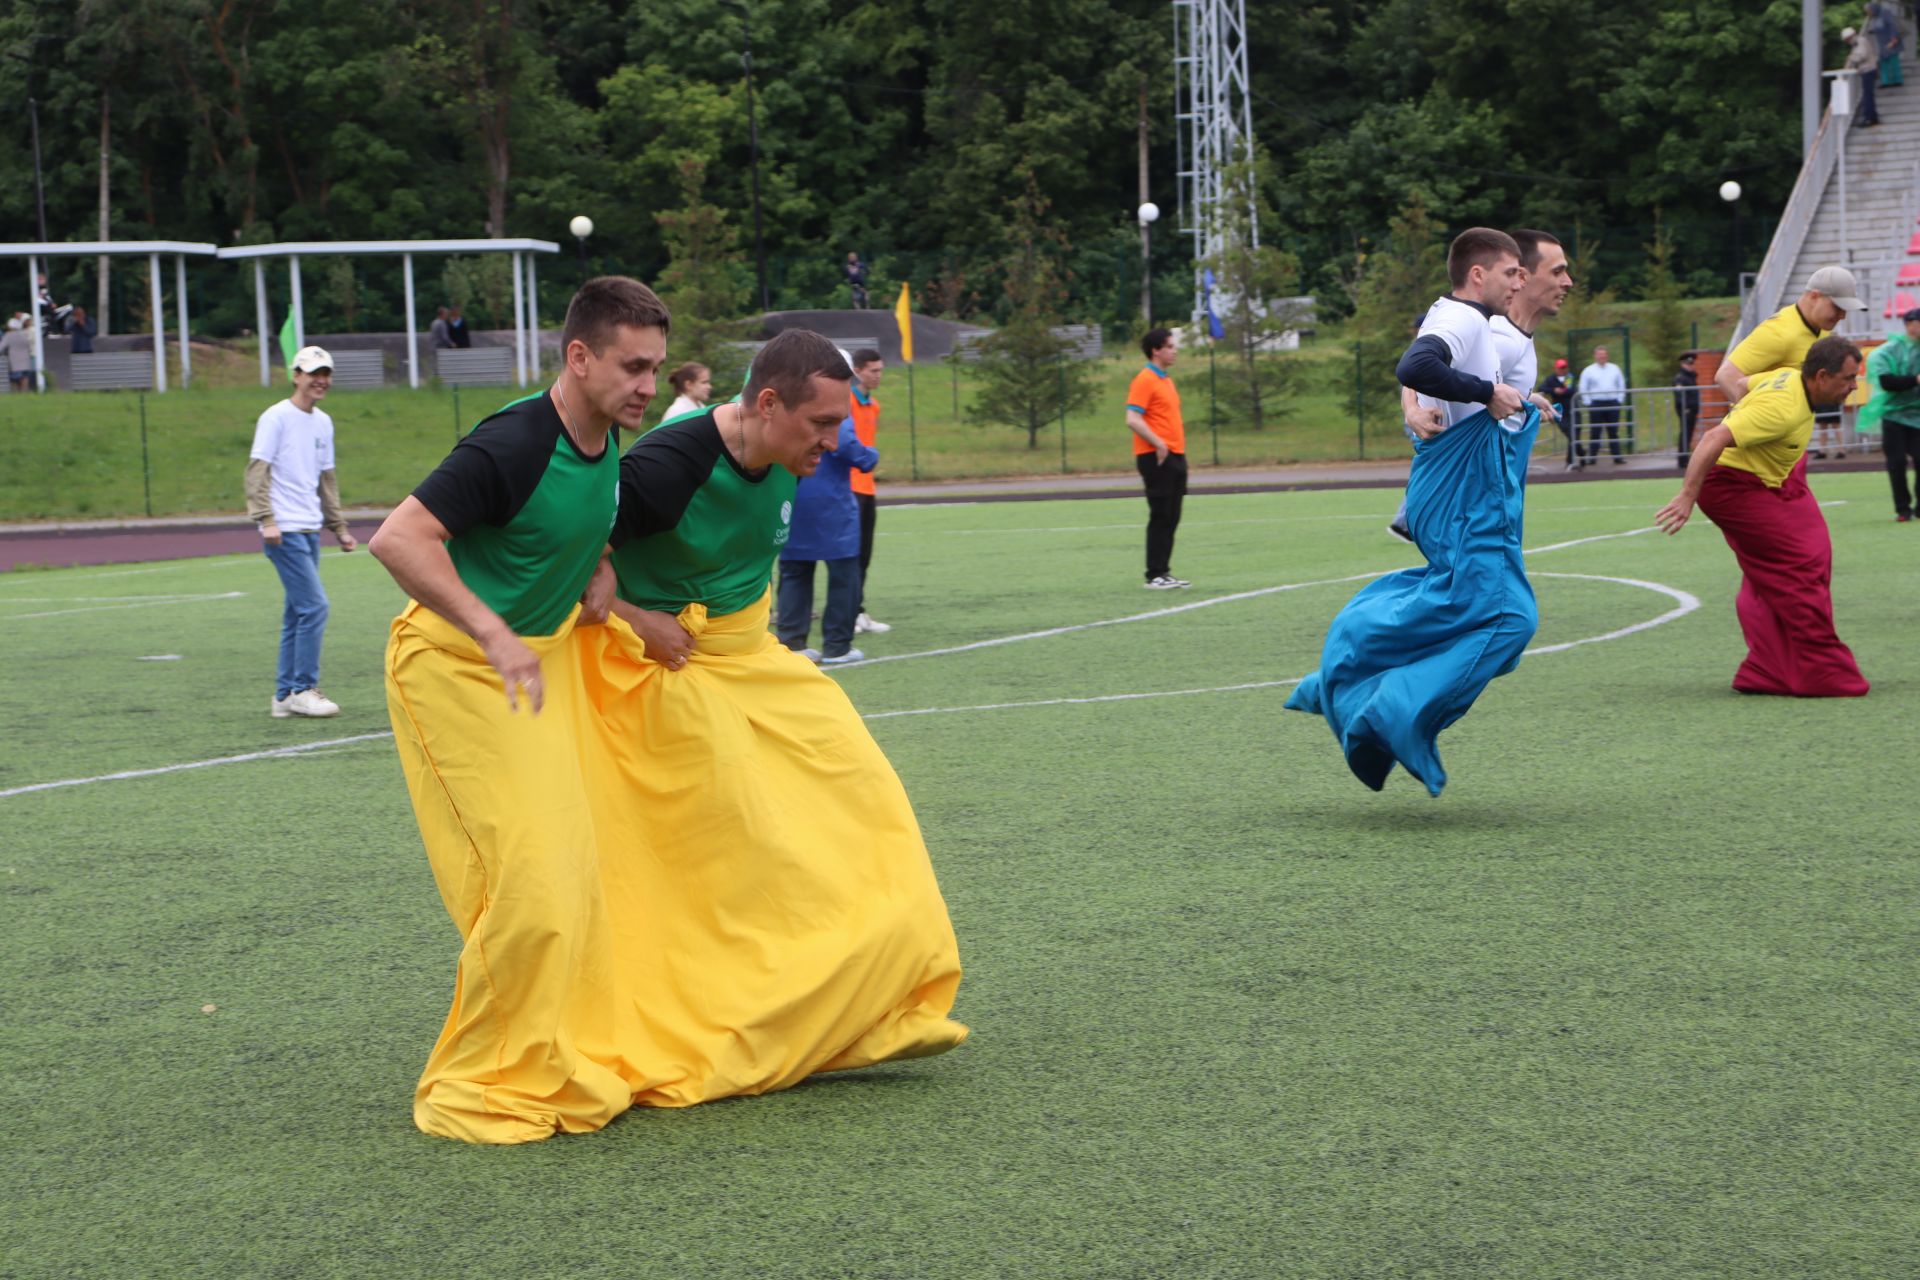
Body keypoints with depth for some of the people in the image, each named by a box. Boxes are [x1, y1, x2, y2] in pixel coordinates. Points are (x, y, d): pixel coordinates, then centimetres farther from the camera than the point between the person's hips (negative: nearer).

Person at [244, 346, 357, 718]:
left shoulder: (323, 422, 16)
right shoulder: (277, 417, -7)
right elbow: (257, 471, -12)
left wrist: (338, 527, 21)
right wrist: (265, 520, -22)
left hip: (310, 530, 8)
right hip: (284, 530, -8)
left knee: (299, 612, 10)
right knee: (314, 606, -12)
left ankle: (285, 695, 15)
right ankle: (302, 690, -5)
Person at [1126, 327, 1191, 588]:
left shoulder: (1166, 380, 18)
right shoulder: (1144, 380, -11)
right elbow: (1133, 420, -19)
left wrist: (1178, 445, 14)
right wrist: (1158, 444, -24)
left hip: (1175, 457, 9)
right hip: (1157, 458, -9)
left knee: (1171, 518, 9)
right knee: (1161, 517, -7)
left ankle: (1164, 572, 14)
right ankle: (1155, 576, -4)